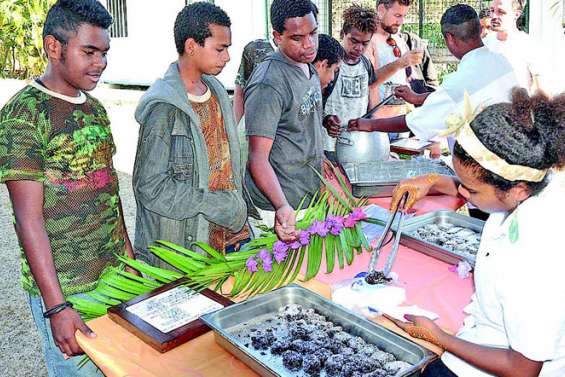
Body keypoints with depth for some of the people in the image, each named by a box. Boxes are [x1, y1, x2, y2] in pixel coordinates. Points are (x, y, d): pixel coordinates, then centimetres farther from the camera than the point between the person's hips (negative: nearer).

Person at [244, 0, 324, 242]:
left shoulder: (309, 69, 7)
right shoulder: (268, 85, -22)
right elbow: (257, 157, -24)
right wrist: (282, 206, -35)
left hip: (310, 198, 9)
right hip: (279, 206, -9)